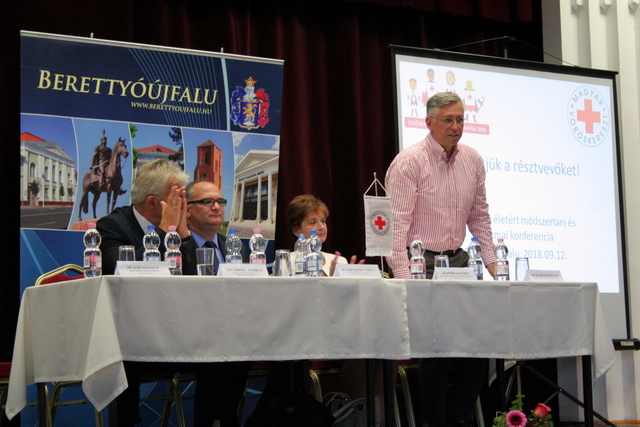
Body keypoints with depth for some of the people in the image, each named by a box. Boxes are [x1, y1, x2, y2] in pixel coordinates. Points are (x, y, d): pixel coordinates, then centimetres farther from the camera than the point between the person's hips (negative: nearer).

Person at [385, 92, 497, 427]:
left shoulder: (472, 160, 9)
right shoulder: (409, 162, -11)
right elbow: (397, 224, -15)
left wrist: (490, 260, 9)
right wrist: (404, 279, -21)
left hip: (457, 259, 7)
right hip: (420, 262, -6)